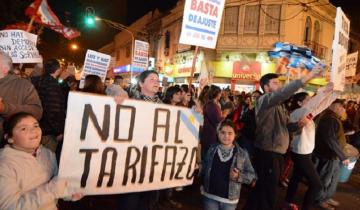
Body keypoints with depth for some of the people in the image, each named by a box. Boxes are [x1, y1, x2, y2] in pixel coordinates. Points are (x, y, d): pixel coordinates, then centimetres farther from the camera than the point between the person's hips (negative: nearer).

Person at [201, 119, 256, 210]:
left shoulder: (242, 153, -8)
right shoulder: (212, 150, -2)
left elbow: (252, 175, -5)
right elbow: (204, 169, 9)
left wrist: (239, 176, -21)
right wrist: (202, 184, 1)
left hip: (230, 199, -1)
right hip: (210, 196, 2)